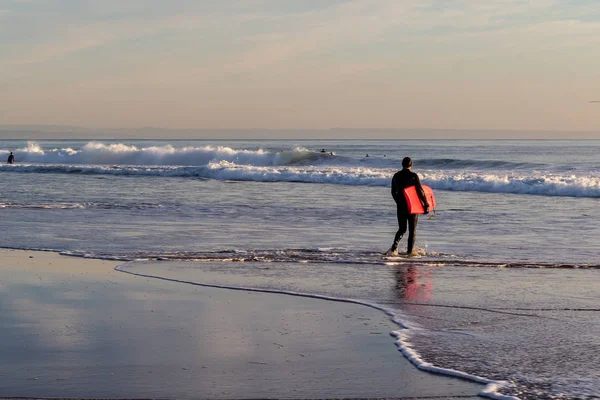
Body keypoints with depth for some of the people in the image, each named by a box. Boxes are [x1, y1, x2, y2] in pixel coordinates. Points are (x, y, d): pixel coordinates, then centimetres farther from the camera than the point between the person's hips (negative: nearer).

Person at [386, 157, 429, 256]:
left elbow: (393, 192, 11)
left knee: (402, 229, 13)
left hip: (400, 206, 4)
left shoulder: (396, 176, 3)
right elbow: (420, 191, -13)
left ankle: (394, 247, -8)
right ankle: (410, 250, 9)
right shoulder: (413, 176, -11)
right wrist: (426, 205, -7)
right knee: (412, 230, 9)